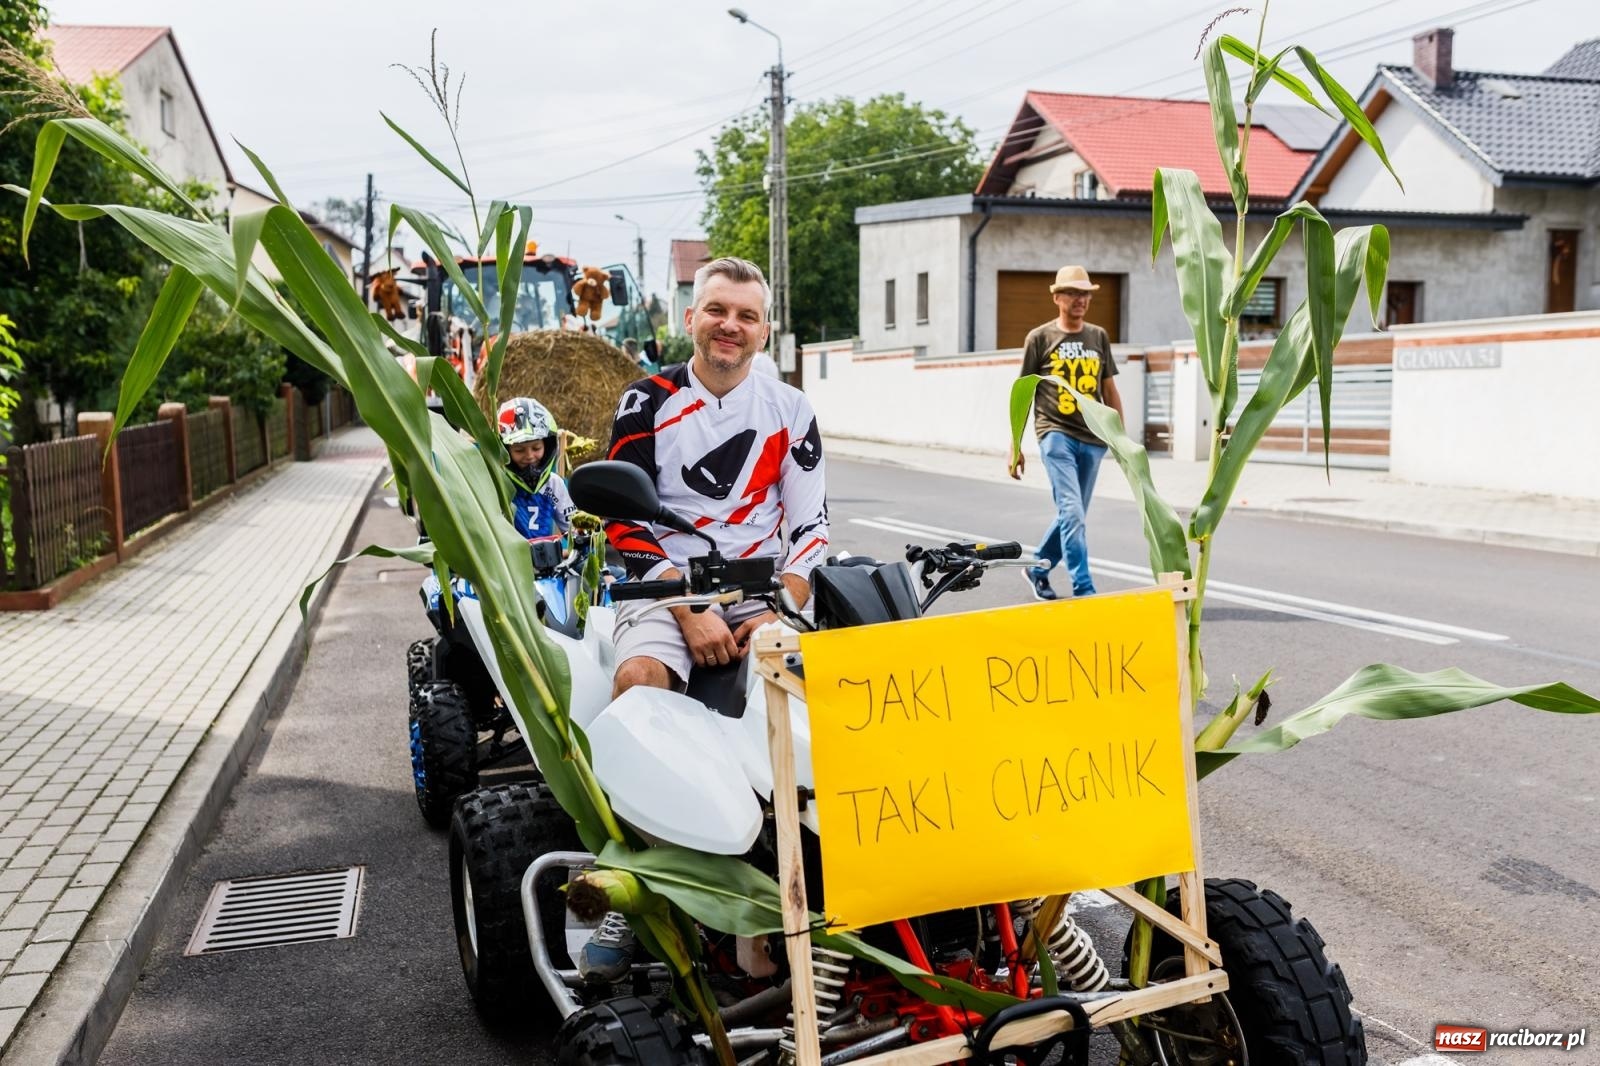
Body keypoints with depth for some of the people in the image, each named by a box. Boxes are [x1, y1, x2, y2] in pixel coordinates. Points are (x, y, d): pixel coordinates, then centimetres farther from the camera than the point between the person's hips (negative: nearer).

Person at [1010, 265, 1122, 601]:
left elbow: (1109, 390, 18)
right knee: (1072, 513, -15)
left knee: (1072, 515, 11)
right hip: (1056, 434, -4)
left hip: (1092, 439, 5)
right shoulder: (1040, 337, 2)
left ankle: (1037, 569, 32)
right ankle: (1084, 591, -12)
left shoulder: (1098, 337, 13)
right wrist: (1015, 447, 0)